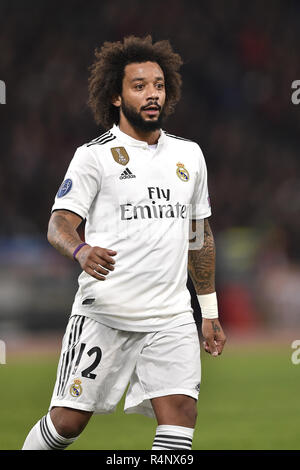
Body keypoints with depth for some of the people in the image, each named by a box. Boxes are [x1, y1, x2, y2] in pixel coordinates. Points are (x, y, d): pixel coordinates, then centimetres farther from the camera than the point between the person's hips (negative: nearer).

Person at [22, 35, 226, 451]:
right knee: (69, 420, 0)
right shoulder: (95, 155, -2)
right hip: (104, 314, -4)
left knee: (180, 412, -14)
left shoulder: (189, 155, 14)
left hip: (172, 318, 4)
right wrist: (82, 251, -31)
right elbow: (60, 222, -8)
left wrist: (210, 311, 22)